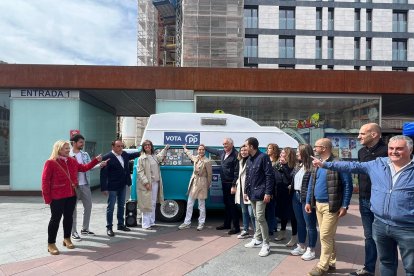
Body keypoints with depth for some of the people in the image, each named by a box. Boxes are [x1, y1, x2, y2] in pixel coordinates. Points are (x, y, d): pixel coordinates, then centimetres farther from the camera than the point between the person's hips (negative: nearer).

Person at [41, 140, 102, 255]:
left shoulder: (72, 161, 9)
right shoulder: (50, 163, -12)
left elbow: (84, 168, 20)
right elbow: (45, 181, -12)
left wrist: (96, 160, 11)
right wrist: (47, 197, -13)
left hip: (71, 195, 6)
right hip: (57, 197, -6)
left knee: (69, 217, 13)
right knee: (55, 219, 1)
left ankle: (67, 239, 29)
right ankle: (51, 244, 14)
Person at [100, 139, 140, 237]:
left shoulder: (124, 154, 3)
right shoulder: (107, 157, -18)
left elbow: (132, 155, 27)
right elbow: (103, 174, -19)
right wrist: (104, 188, -20)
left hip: (123, 186, 8)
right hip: (112, 187, -7)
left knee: (121, 206, 18)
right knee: (110, 207, 2)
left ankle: (121, 224, 31)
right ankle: (109, 228, 14)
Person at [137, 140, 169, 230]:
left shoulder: (155, 157, 12)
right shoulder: (141, 158, -7)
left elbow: (160, 156, 37)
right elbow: (140, 172, -12)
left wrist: (166, 148, 38)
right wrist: (146, 182, -20)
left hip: (155, 183, 7)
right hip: (147, 184, -6)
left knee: (153, 204, 14)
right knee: (147, 204, -4)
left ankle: (152, 222, 25)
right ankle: (146, 224, 4)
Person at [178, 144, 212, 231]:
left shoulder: (207, 161, -13)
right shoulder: (195, 158, 6)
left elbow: (209, 174, -7)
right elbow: (189, 154, 30)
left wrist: (208, 185, -1)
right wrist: (185, 149, 45)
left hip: (201, 183, -7)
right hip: (193, 182, 7)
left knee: (201, 205, 3)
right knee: (189, 204, 10)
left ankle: (201, 223, 17)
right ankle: (187, 223, 19)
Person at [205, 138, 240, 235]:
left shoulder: (235, 155, -15)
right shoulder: (222, 153, 9)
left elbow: (237, 172, -18)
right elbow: (214, 150, 31)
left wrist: (234, 185, -21)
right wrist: (205, 147, 40)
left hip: (231, 184, -8)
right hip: (224, 183, 8)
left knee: (232, 205, -3)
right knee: (226, 203, 16)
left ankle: (236, 227, 6)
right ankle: (227, 224, 28)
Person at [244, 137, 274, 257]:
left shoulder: (263, 157, -13)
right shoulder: (249, 160, 13)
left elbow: (269, 176, -16)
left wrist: (268, 193, -19)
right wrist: (246, 191, 17)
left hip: (260, 193, -8)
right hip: (252, 193, 8)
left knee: (260, 217, -9)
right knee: (256, 217, 17)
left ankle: (266, 244, 1)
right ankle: (257, 239, 29)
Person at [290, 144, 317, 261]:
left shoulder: (312, 166, -15)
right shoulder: (298, 166, 12)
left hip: (307, 198, -8)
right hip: (296, 197, 8)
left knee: (310, 225, 4)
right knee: (300, 223, 18)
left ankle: (311, 250, 16)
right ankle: (301, 246, 31)